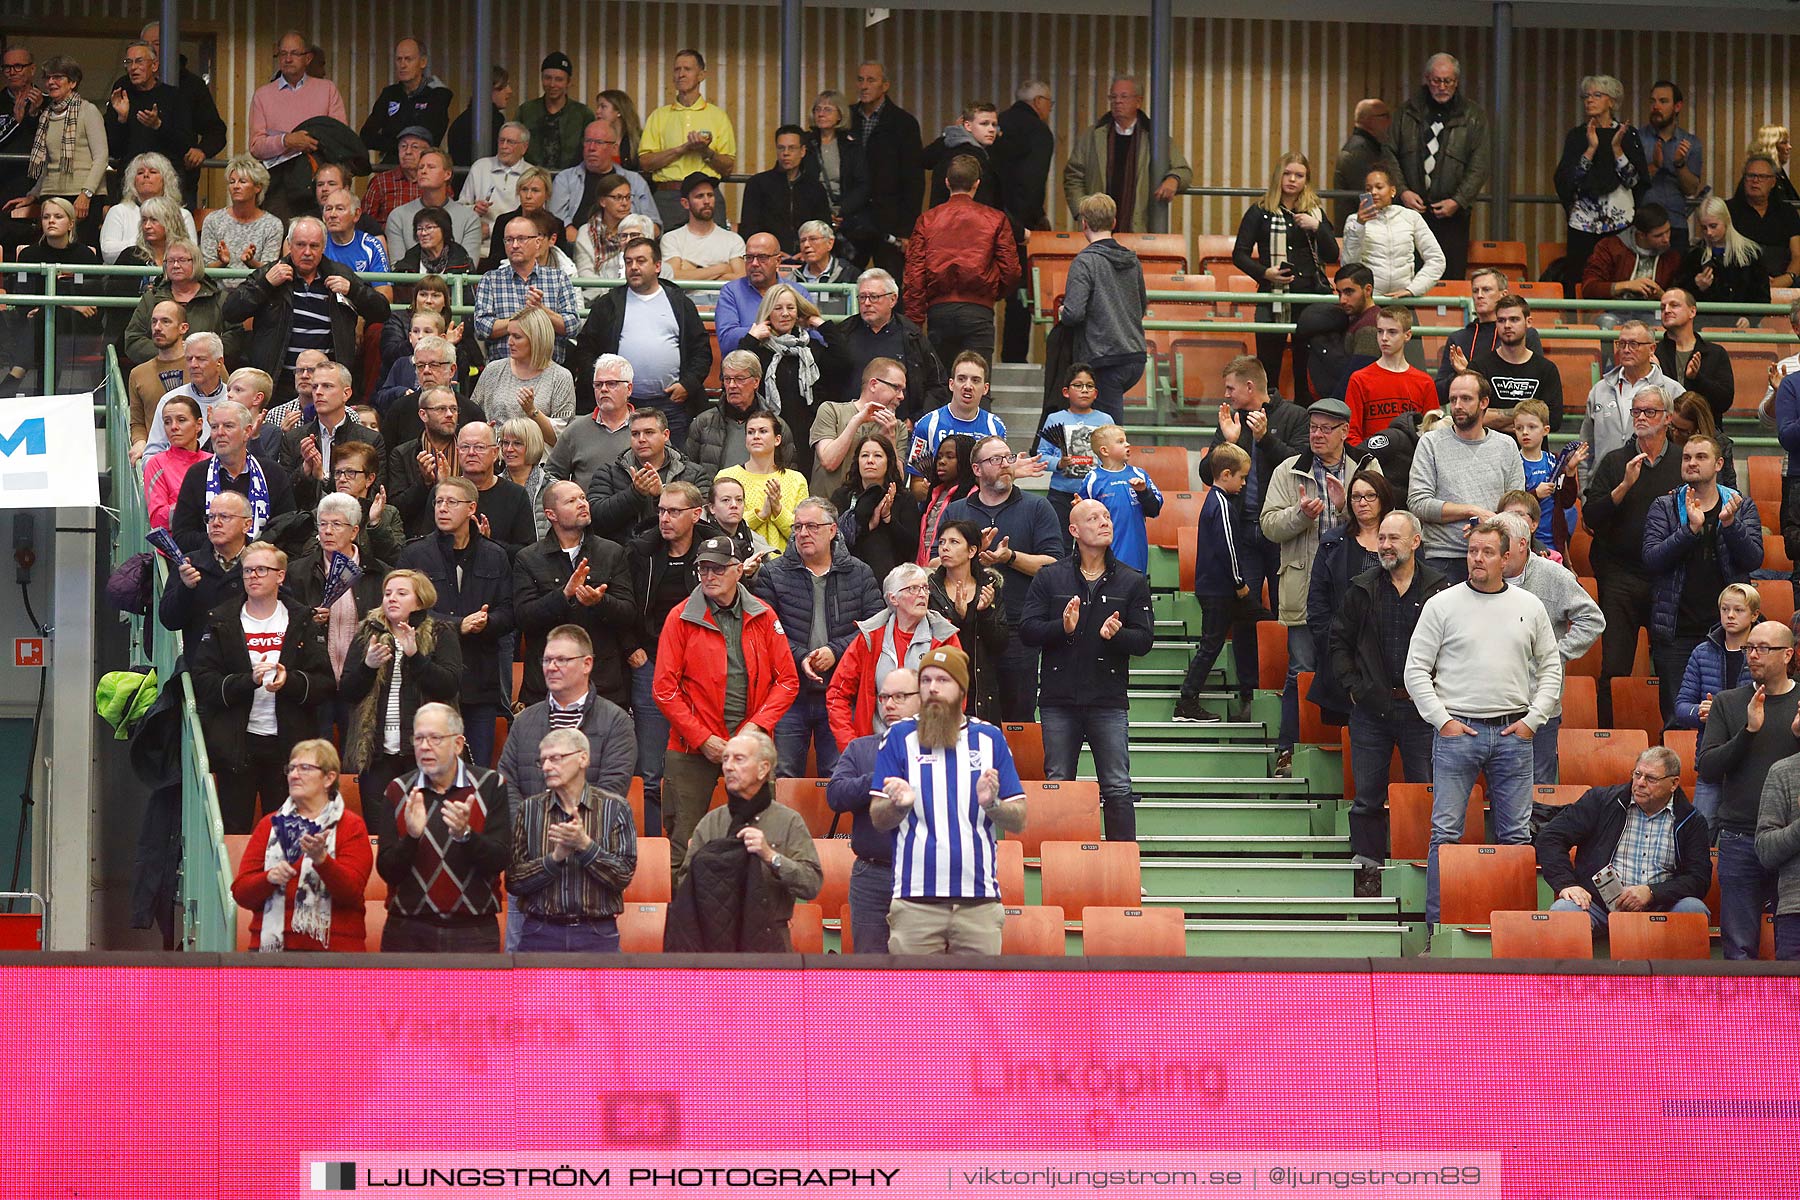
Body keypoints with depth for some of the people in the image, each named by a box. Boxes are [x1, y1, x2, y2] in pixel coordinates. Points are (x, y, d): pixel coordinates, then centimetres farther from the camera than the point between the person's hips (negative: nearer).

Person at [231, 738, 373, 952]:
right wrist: (269, 878, -12)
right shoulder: (270, 824, 18)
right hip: (273, 946, 2)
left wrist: (321, 859, -23)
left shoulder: (351, 826, 8)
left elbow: (352, 891, -6)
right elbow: (240, 892, 10)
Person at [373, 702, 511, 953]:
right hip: (408, 931, 1)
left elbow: (500, 861, -6)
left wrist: (464, 835, -23)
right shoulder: (398, 792, 6)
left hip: (473, 932, -1)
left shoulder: (490, 786, 3)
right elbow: (387, 871, 0)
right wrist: (411, 836, -19)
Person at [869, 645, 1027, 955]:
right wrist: (899, 804, -18)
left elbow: (1018, 821, 9)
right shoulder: (900, 737, 8)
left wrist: (992, 804, -12)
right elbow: (878, 819, 4)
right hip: (915, 899, -1)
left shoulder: (990, 739, 12)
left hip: (979, 901, 1)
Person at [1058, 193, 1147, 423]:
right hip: (1136, 356, 7)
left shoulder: (1085, 262, -10)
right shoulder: (1132, 261, 11)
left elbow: (1074, 313, -17)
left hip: (1105, 360, -7)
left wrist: (1062, 314, 4)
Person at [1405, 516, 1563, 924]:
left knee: (1516, 834, 5)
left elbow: (1551, 668, 15)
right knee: (1446, 831, -4)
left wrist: (1533, 719, 3)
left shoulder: (1529, 607, 9)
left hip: (1513, 734, 2)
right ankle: (1438, 921, 0)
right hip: (1456, 730, -2)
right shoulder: (1443, 605, 1)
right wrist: (1442, 720, -7)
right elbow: (1416, 669, 1)